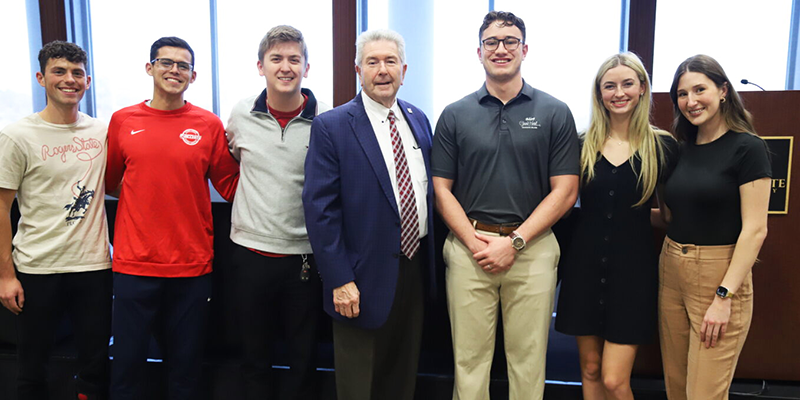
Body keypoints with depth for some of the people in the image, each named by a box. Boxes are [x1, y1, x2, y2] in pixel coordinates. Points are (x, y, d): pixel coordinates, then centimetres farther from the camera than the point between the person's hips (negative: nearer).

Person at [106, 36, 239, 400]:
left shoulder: (209, 125, 0)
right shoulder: (123, 121, 4)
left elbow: (230, 187, 1)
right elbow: (110, 182, 16)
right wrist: (146, 190, 5)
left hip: (191, 265, 0)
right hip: (134, 263, 1)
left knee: (185, 365, 13)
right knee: (128, 360, 11)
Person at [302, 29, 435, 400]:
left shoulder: (418, 119, 7)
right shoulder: (330, 126, -11)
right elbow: (320, 208, -15)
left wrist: (430, 254, 10)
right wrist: (339, 280, -17)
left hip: (415, 267, 5)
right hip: (365, 276, -5)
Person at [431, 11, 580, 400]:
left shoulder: (555, 113, 3)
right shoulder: (455, 115, 6)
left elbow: (565, 191, -1)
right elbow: (441, 189, 4)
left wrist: (515, 241, -10)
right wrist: (474, 242, -9)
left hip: (532, 247, 0)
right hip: (468, 247, 1)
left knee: (528, 358, 9)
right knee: (469, 357, 9)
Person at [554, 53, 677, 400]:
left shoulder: (663, 146, -2)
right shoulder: (583, 144, 2)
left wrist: (632, 216, -3)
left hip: (633, 268, -2)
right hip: (585, 265, 2)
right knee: (590, 371, 13)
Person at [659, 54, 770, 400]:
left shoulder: (747, 148, -9)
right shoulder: (682, 148, 9)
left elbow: (755, 229, -14)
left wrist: (724, 296, -18)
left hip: (719, 275, -6)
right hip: (671, 273, 6)